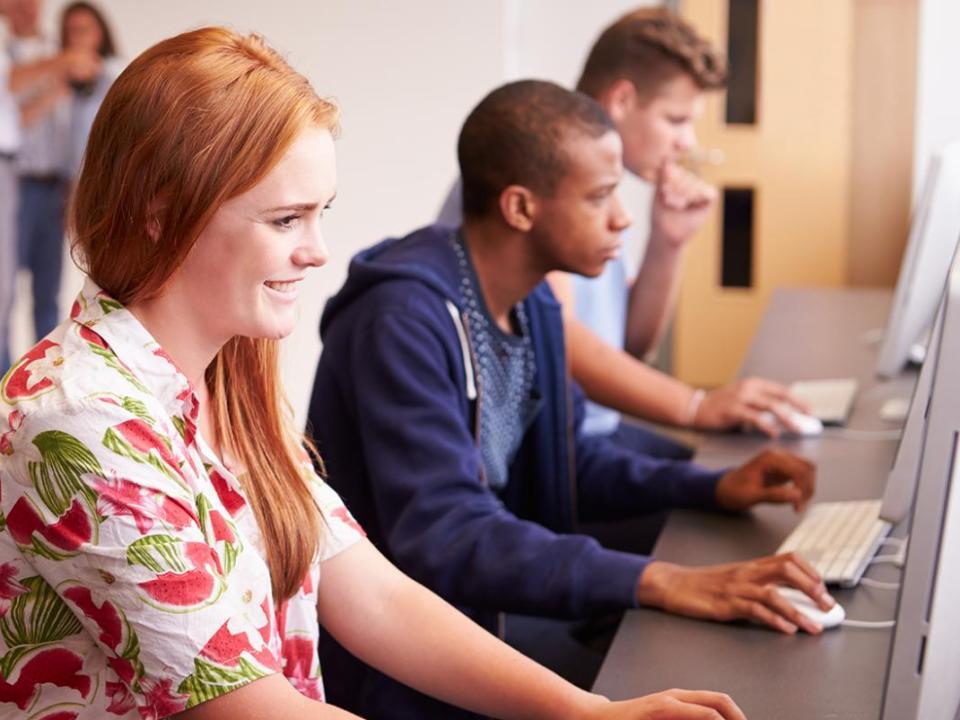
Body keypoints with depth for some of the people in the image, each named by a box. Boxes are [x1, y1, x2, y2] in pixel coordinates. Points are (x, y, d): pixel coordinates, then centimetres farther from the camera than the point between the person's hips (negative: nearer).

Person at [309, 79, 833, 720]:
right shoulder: (405, 319, -24)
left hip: (477, 628, 8)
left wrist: (713, 489, 2)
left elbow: (564, 461, 16)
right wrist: (660, 583, -37)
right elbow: (445, 540, -31)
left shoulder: (530, 304, 3)